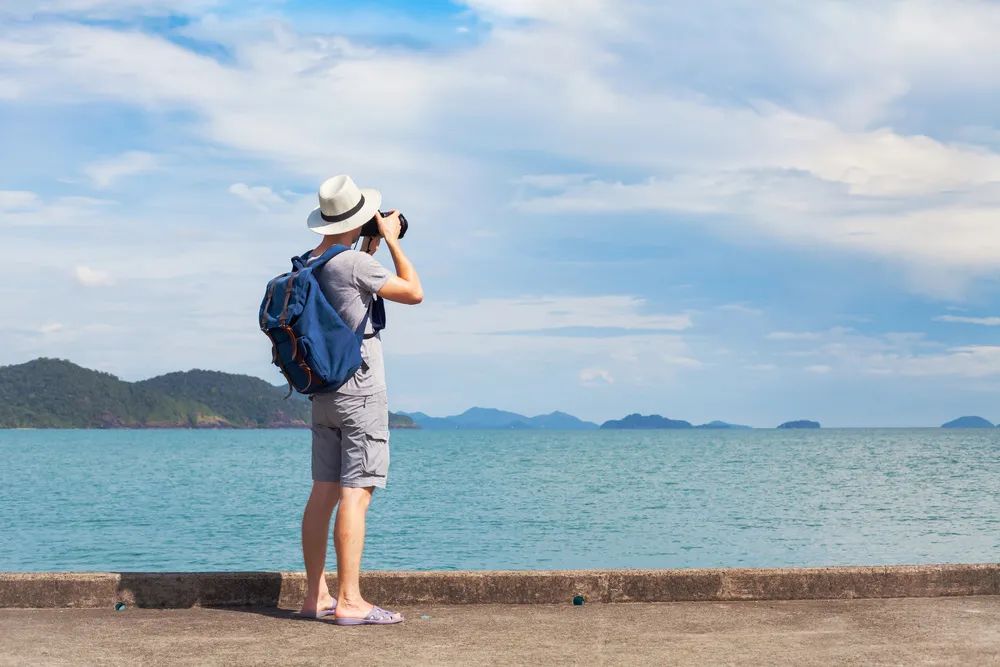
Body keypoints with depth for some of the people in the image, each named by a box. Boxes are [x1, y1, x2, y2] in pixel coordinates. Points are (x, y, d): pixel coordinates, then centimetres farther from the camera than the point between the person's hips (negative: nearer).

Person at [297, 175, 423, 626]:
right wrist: (391, 240, -2)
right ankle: (350, 601, -11)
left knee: (323, 492, 9)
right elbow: (414, 292, -10)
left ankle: (315, 595, 12)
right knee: (355, 494, -9)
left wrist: (370, 249, 22)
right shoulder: (353, 263, -15)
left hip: (323, 392, 9)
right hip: (360, 392, -9)